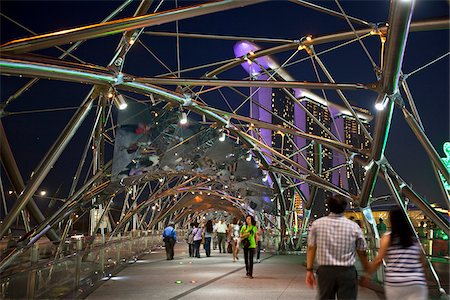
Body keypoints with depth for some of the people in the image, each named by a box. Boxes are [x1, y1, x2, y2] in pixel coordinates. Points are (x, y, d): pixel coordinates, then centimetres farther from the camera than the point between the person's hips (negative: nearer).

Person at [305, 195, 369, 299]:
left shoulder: (317, 224, -1)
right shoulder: (354, 226, -2)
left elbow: (311, 248, 1)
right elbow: (362, 252, 4)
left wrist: (309, 270, 7)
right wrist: (367, 271, 16)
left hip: (325, 270, 2)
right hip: (347, 271, -1)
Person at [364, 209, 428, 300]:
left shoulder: (387, 238, -3)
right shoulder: (415, 238, 6)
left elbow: (378, 260, -7)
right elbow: (422, 262, 10)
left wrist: (368, 274, 3)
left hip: (394, 283, -1)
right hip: (416, 283, 2)